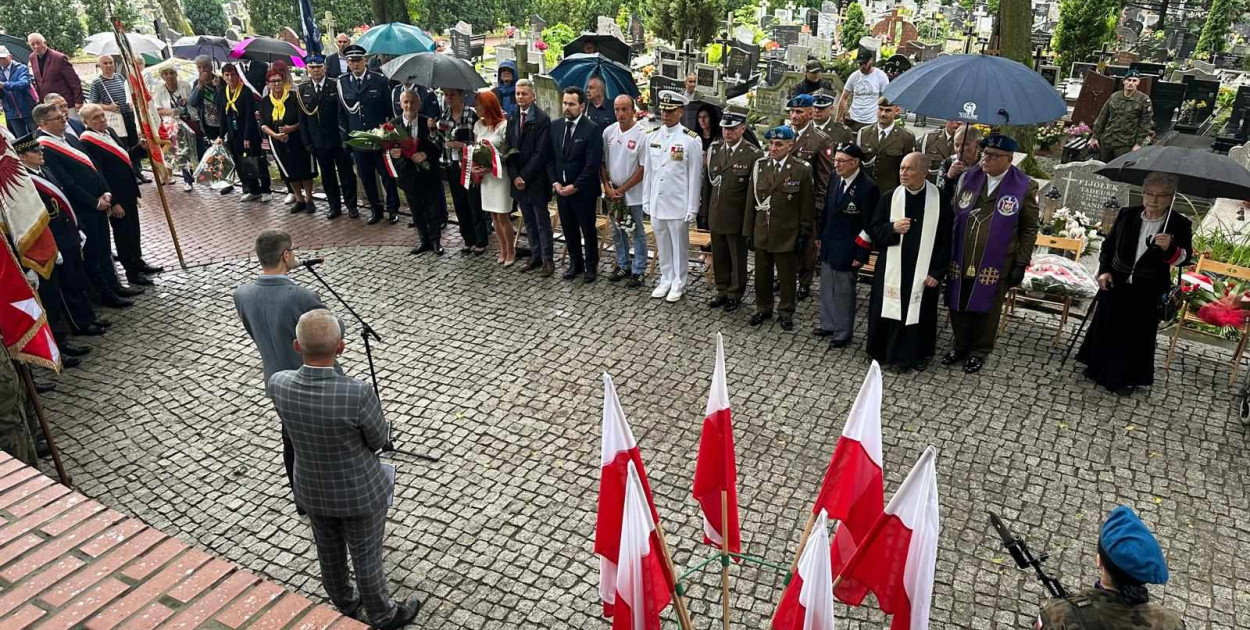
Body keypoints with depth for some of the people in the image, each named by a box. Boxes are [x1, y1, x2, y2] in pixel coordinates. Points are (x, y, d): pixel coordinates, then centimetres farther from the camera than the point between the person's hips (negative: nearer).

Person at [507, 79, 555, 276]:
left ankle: (548, 259, 11)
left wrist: (524, 177, -15)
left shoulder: (542, 119, -10)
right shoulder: (512, 119, 9)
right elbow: (509, 149, 8)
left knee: (542, 222, 2)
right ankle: (535, 257, 22)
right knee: (529, 223, 13)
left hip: (536, 181, -6)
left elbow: (540, 153, -15)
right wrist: (514, 176, -4)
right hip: (518, 180, 6)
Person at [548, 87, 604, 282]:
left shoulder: (592, 129, -13)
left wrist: (575, 186, -16)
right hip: (561, 189, 5)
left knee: (588, 230, 8)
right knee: (569, 229, 13)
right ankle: (575, 263, 28)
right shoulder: (555, 126, 5)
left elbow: (593, 163, -16)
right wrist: (555, 182, -4)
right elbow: (550, 158, 8)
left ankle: (591, 266, 22)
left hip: (583, 191, -5)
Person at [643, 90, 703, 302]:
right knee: (662, 245, 15)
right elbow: (647, 171, 11)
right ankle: (666, 280, 28)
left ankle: (679, 284, 19)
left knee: (679, 245, 6)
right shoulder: (652, 137, 7)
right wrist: (646, 200, 9)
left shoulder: (691, 140, -8)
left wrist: (692, 208, -10)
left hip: (678, 204, -5)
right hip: (656, 203, 5)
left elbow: (695, 176, -8)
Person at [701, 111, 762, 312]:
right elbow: (708, 180, 10)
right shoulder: (714, 149, 4)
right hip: (715, 215, 5)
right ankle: (722, 291, 32)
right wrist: (705, 209, 9)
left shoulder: (753, 154, -12)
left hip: (736, 218, -5)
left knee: (738, 258, 10)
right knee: (719, 257, 17)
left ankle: (735, 294, 25)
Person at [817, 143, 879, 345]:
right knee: (826, 288, 19)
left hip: (846, 250, -7)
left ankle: (843, 333, 22)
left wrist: (861, 255, -15)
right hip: (828, 245, 7)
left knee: (843, 292, 6)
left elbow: (869, 226, -16)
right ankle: (827, 324, 36)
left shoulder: (868, 188, -20)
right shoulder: (835, 178, 1)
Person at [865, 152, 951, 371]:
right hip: (892, 268, 1)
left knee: (918, 313, 8)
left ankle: (915, 355, 26)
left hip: (923, 271, -1)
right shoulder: (890, 198, -2)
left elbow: (945, 239, -3)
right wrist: (893, 228, -17)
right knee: (889, 311, 9)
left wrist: (937, 272, -7)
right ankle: (885, 351, 27)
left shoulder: (939, 200, -6)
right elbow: (873, 230, 3)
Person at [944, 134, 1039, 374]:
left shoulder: (1024, 187, -7)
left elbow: (1029, 229, -1)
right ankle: (960, 345, 33)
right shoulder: (967, 177, 2)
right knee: (959, 305, 13)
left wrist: (1021, 264, -4)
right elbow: (952, 215, 9)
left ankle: (979, 351, 29)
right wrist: (946, 252, 6)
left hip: (995, 265, -3)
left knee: (986, 309, 10)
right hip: (960, 260, 3)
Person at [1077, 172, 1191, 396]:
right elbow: (1109, 244, 9)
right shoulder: (1127, 214, -1)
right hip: (1115, 284, 2)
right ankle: (1098, 368, 32)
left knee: (1138, 335, 6)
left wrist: (1170, 248, -31)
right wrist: (1104, 270, -2)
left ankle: (1128, 378, 21)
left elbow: (1184, 259, -10)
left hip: (1148, 291, -2)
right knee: (1106, 326, 14)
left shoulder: (1180, 225, -7)